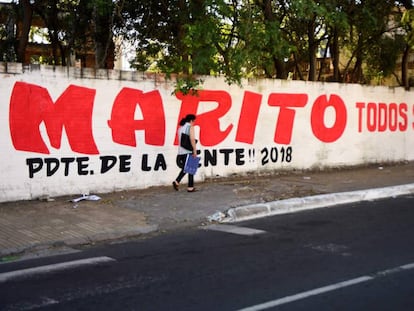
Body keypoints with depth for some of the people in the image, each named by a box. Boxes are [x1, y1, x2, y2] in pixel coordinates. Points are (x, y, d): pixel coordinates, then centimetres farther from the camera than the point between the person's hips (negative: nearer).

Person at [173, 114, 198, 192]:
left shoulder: (180, 128, 14)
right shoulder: (190, 127, -8)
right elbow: (192, 139, -18)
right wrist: (195, 150, -15)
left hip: (181, 151, 7)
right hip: (188, 151, -7)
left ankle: (176, 182, 4)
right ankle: (190, 187, 8)